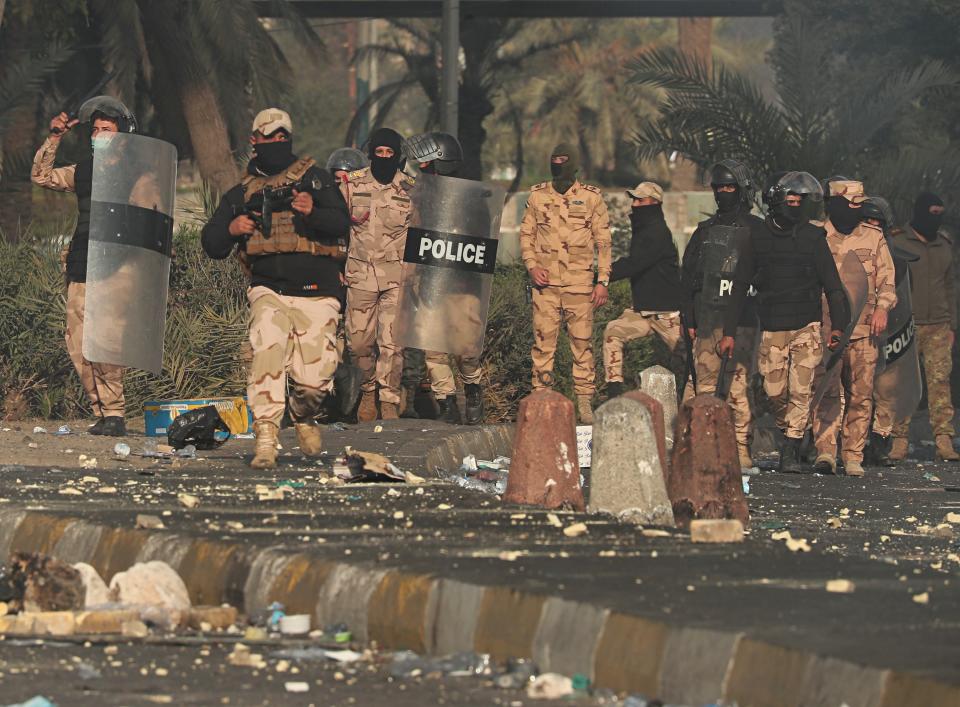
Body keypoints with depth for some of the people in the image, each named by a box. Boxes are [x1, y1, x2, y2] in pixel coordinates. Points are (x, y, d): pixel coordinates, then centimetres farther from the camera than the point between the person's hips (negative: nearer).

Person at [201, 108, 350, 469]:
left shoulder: (315, 178, 10)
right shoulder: (243, 193, 17)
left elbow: (341, 225, -4)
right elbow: (211, 244, 16)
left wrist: (313, 212, -25)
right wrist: (231, 229, -7)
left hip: (317, 294, -1)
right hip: (270, 291, 1)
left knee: (314, 379, -7)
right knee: (268, 350, -26)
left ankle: (304, 417, 28)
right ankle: (265, 439, -28)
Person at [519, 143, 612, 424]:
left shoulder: (592, 198, 5)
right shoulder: (538, 196, 9)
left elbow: (603, 242, 6)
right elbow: (526, 234, 14)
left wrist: (603, 281, 0)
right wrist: (532, 265, -2)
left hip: (580, 283, -1)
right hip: (546, 282, 1)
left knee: (582, 342, 0)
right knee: (543, 341, 0)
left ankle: (584, 401, 5)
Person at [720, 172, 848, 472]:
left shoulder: (813, 238, 3)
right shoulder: (758, 238, 5)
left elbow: (832, 285, 3)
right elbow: (740, 287, 9)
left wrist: (837, 326, -8)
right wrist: (729, 331, 5)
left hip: (807, 327, -1)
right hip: (771, 329, 1)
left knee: (800, 391, -9)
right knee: (775, 392, 1)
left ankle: (791, 450, -5)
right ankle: (788, 433, 24)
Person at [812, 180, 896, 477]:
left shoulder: (873, 237, 12)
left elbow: (887, 276, 13)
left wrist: (882, 307, -4)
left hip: (863, 330, 2)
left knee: (860, 396, 1)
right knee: (827, 393, -12)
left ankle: (853, 457, 7)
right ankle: (825, 452, -17)